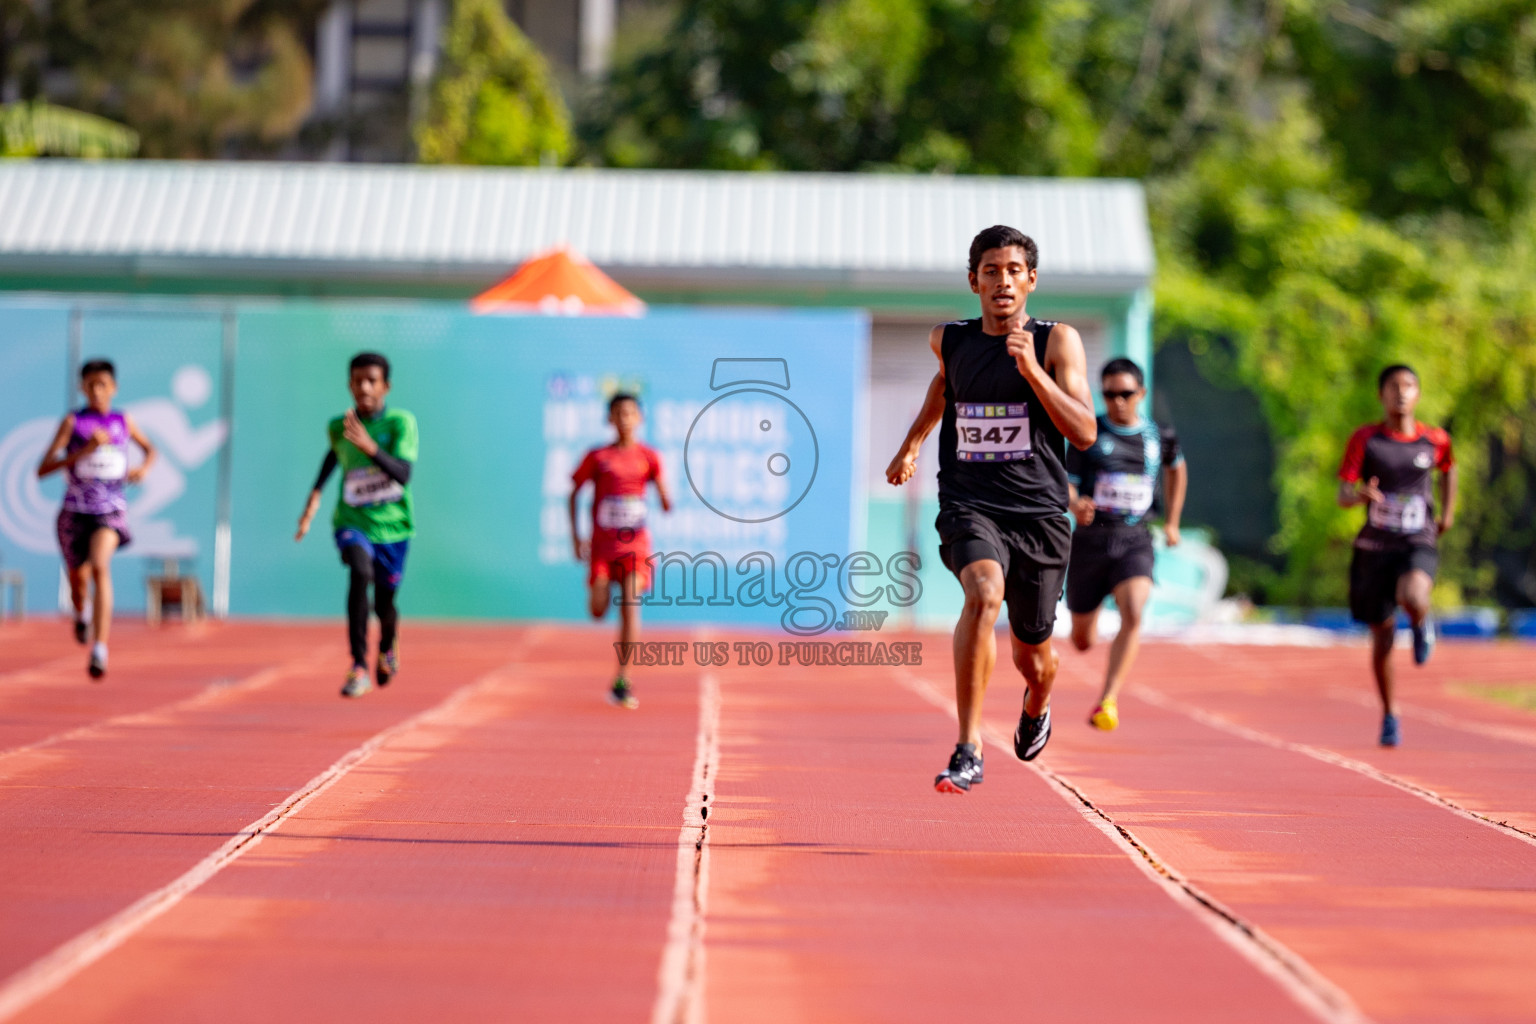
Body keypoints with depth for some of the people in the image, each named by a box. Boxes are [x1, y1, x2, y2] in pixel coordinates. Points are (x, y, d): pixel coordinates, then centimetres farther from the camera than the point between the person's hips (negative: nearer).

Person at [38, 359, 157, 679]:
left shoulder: (124, 422, 4)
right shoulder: (72, 422, -4)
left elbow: (150, 449, 24)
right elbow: (43, 469, -11)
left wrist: (144, 467, 1)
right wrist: (84, 450, -22)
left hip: (111, 510, -1)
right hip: (75, 511, 1)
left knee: (100, 567, -28)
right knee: (78, 581, 16)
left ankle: (100, 649, -35)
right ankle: (81, 614, 55)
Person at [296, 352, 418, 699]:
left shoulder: (401, 422, -14)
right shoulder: (338, 426, -3)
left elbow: (403, 475, -28)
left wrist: (369, 447, -41)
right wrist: (315, 494, 18)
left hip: (392, 525, 0)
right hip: (352, 521, 0)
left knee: (384, 604, 10)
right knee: (361, 572, -29)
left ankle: (388, 644, 49)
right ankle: (359, 667, -29)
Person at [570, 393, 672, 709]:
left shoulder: (649, 457, 2)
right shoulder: (597, 457, 1)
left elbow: (665, 501, -4)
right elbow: (574, 493, 9)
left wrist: (667, 503, -28)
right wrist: (575, 536, 1)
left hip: (636, 543, 0)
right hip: (602, 542, 0)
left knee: (630, 608, -13)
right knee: (598, 612, -6)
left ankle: (622, 682, -10)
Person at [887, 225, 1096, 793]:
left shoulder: (1058, 341, -4)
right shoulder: (949, 340, 5)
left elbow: (1085, 432, -14)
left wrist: (1032, 369, -22)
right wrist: (912, 442, 32)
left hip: (1039, 513, 0)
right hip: (970, 507, 0)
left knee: (1033, 656, 12)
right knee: (984, 595, -32)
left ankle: (1036, 705, 52)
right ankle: (968, 749, -31)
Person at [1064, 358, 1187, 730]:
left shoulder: (1159, 437, 6)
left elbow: (1176, 469, 28)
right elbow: (1065, 483, -7)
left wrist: (1172, 521, 24)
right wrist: (1074, 505, -30)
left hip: (1134, 542, 0)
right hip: (1089, 541, 0)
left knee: (1133, 615, -27)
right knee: (1082, 640, 10)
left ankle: (1108, 700, -25)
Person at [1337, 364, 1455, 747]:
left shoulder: (1435, 440, 2)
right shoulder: (1365, 439, -3)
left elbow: (1448, 469, 26)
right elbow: (1342, 494, -8)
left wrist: (1448, 512, 20)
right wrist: (1361, 495, -30)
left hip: (1419, 543, -1)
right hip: (1375, 546, 1)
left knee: (1412, 598, -34)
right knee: (1382, 638, 6)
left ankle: (1422, 623, 6)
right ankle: (1389, 715, 28)